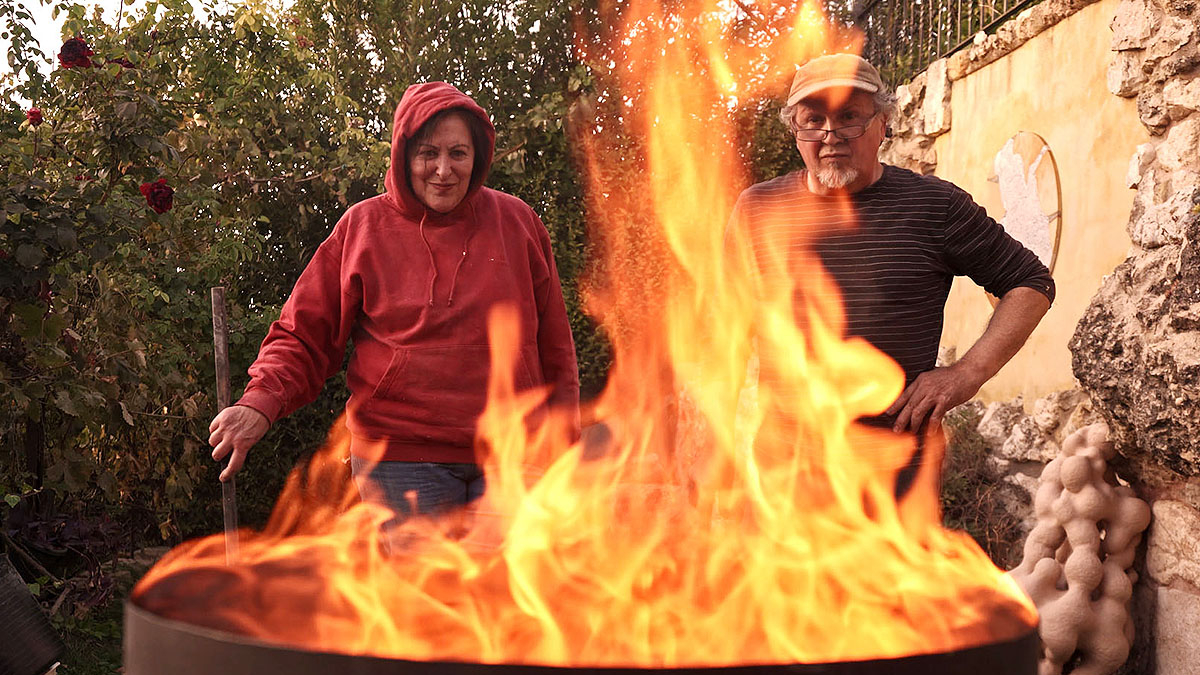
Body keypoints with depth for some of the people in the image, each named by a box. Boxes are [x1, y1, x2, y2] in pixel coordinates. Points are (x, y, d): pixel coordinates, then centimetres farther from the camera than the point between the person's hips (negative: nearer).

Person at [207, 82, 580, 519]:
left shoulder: (516, 223, 7)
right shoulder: (363, 228, 3)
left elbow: (554, 348, 13)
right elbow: (304, 335, 4)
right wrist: (261, 404, -14)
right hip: (400, 456, -1)